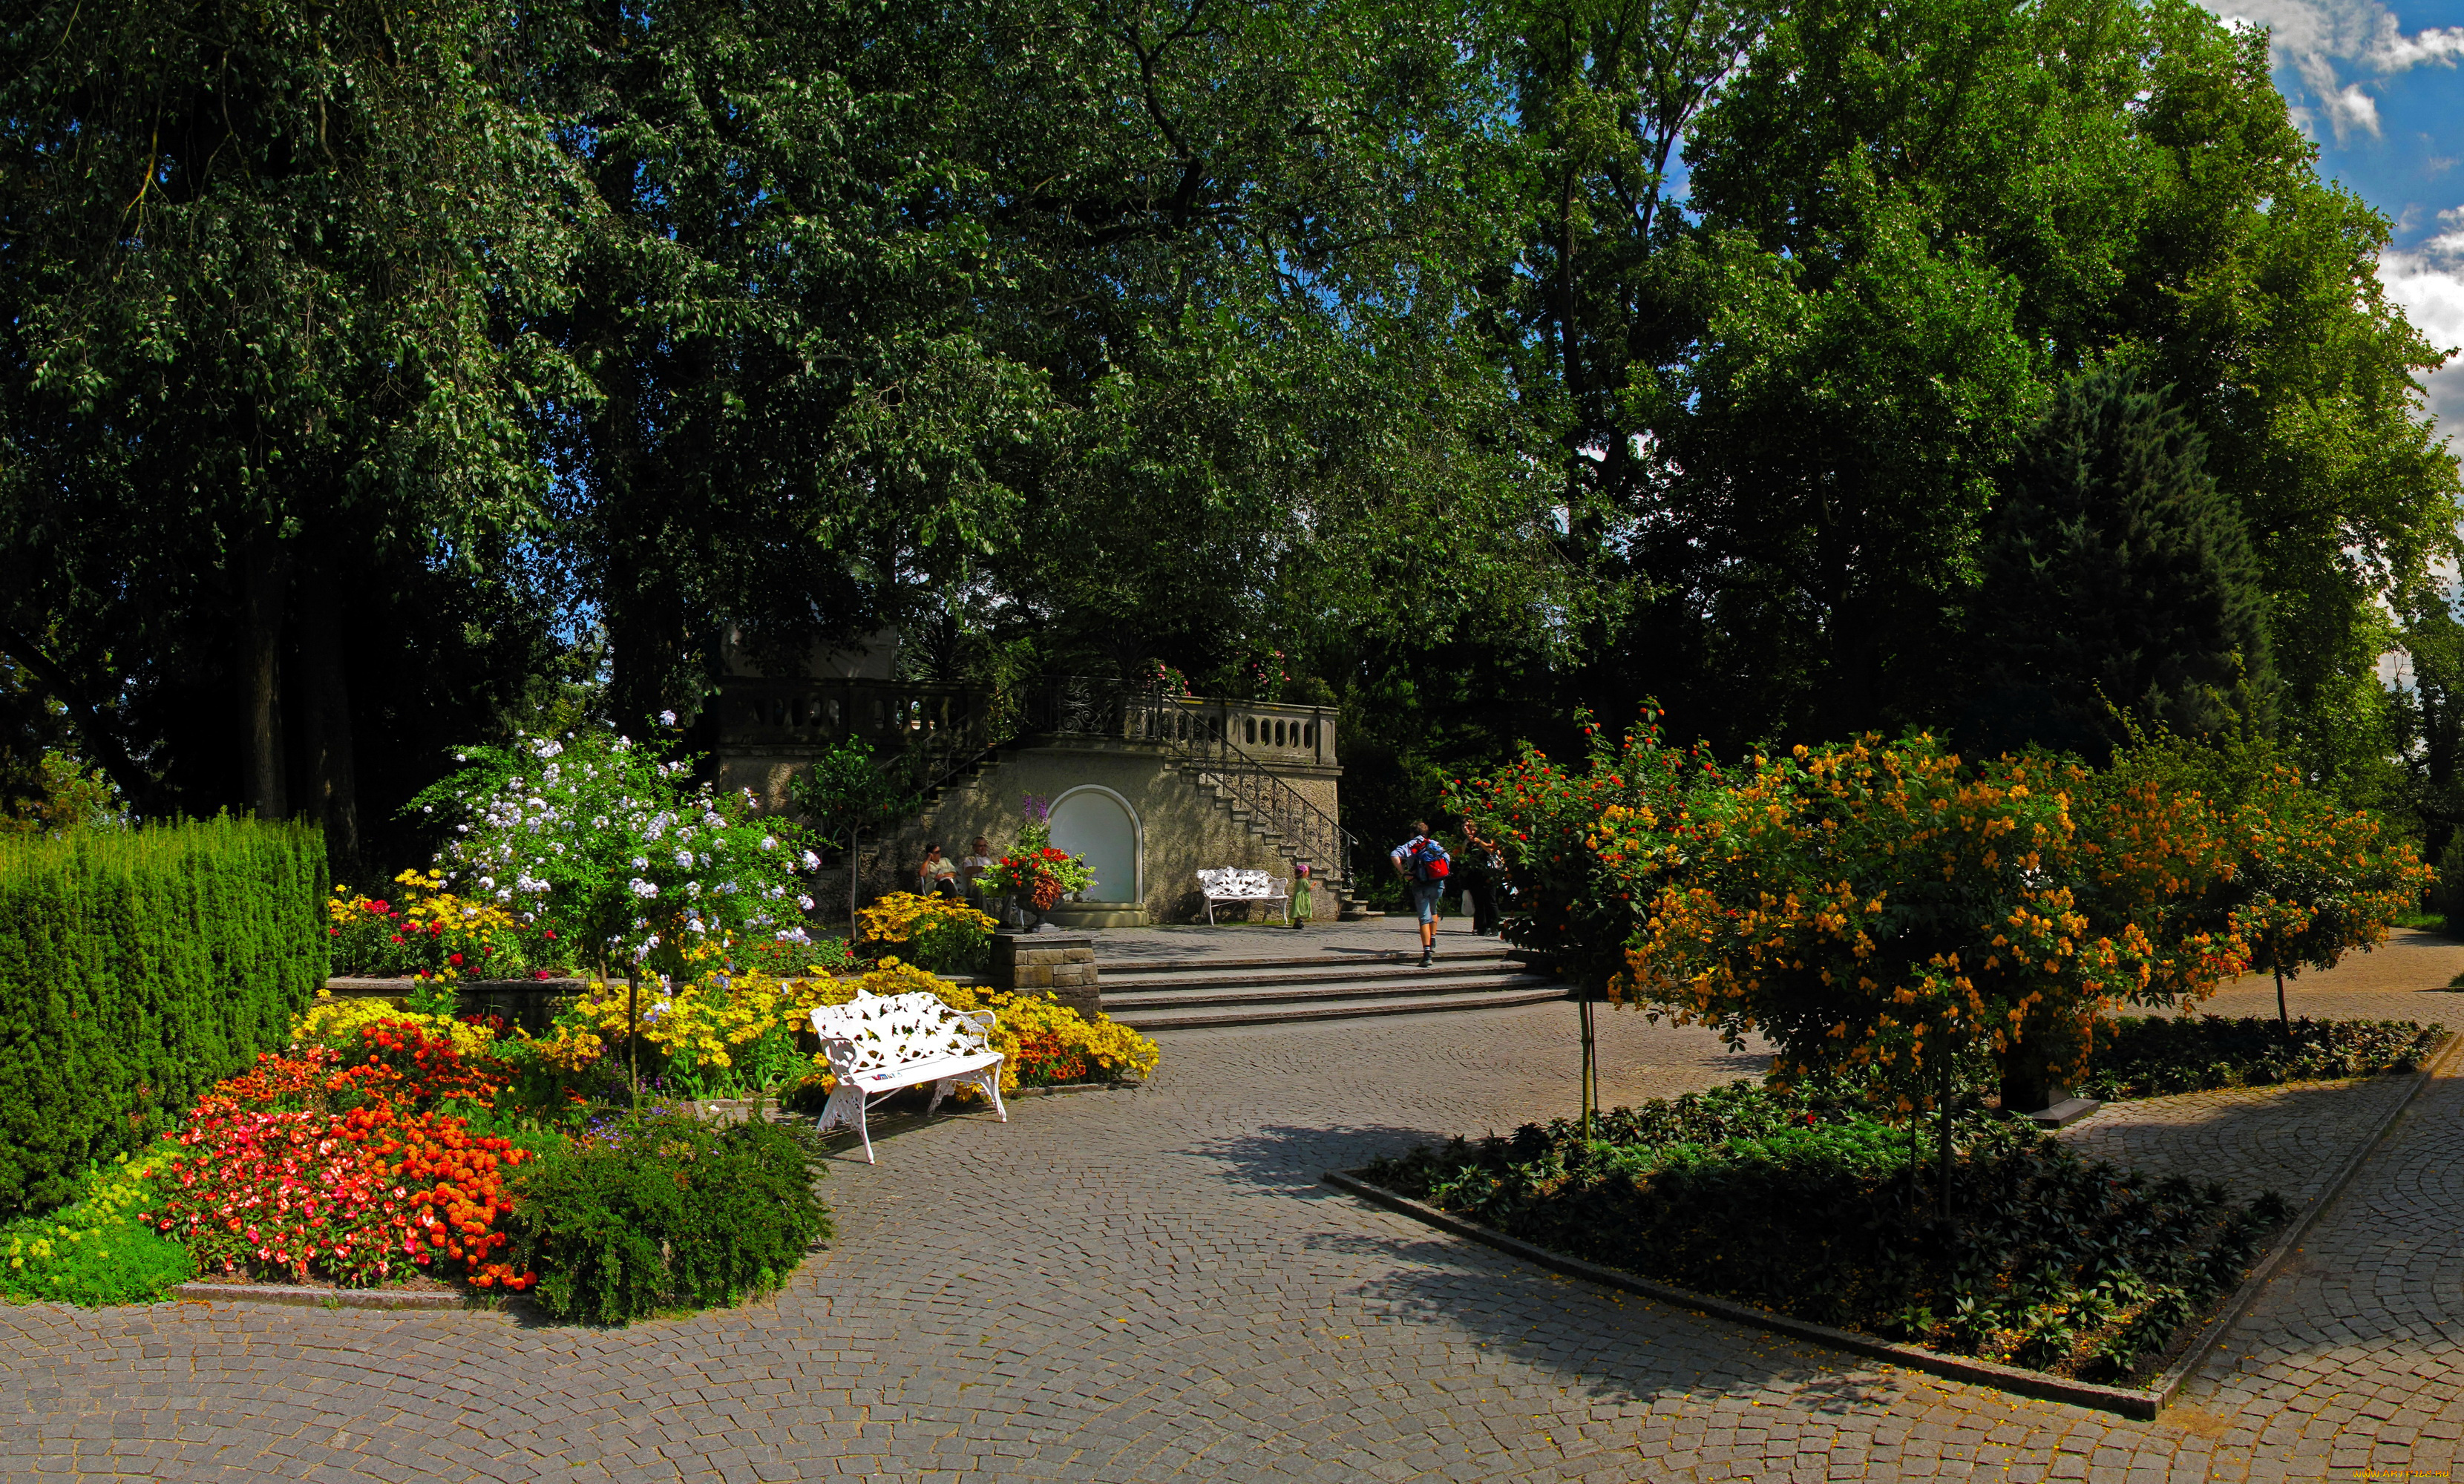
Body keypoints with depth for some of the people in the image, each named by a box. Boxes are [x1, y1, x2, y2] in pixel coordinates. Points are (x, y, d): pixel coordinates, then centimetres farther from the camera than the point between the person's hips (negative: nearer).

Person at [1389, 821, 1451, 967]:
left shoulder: (1409, 846, 4)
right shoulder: (1435, 844, 14)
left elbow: (1394, 855, -13)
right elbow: (1447, 860, 9)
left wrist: (1403, 873, -10)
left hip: (1421, 885, -3)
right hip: (1439, 884, 3)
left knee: (1425, 918, -4)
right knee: (1433, 911, 30)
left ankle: (1427, 952, -15)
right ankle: (1433, 941, 31)